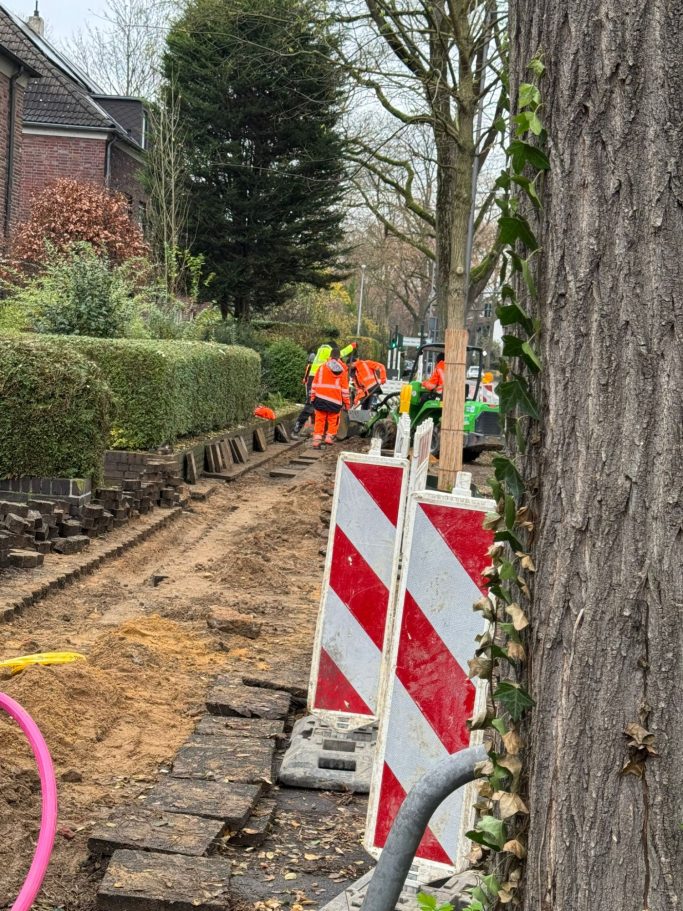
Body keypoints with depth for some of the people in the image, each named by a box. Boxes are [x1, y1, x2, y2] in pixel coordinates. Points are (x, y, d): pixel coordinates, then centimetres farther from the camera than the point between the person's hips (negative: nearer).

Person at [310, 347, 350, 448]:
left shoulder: (322, 367, 5)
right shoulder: (342, 370, 2)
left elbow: (315, 383, 6)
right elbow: (345, 388, 3)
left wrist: (312, 396, 13)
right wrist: (347, 402, 9)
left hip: (320, 398, 1)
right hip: (335, 400, -1)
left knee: (320, 419, 4)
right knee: (333, 420, 13)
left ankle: (317, 440, -3)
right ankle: (329, 437, 7)